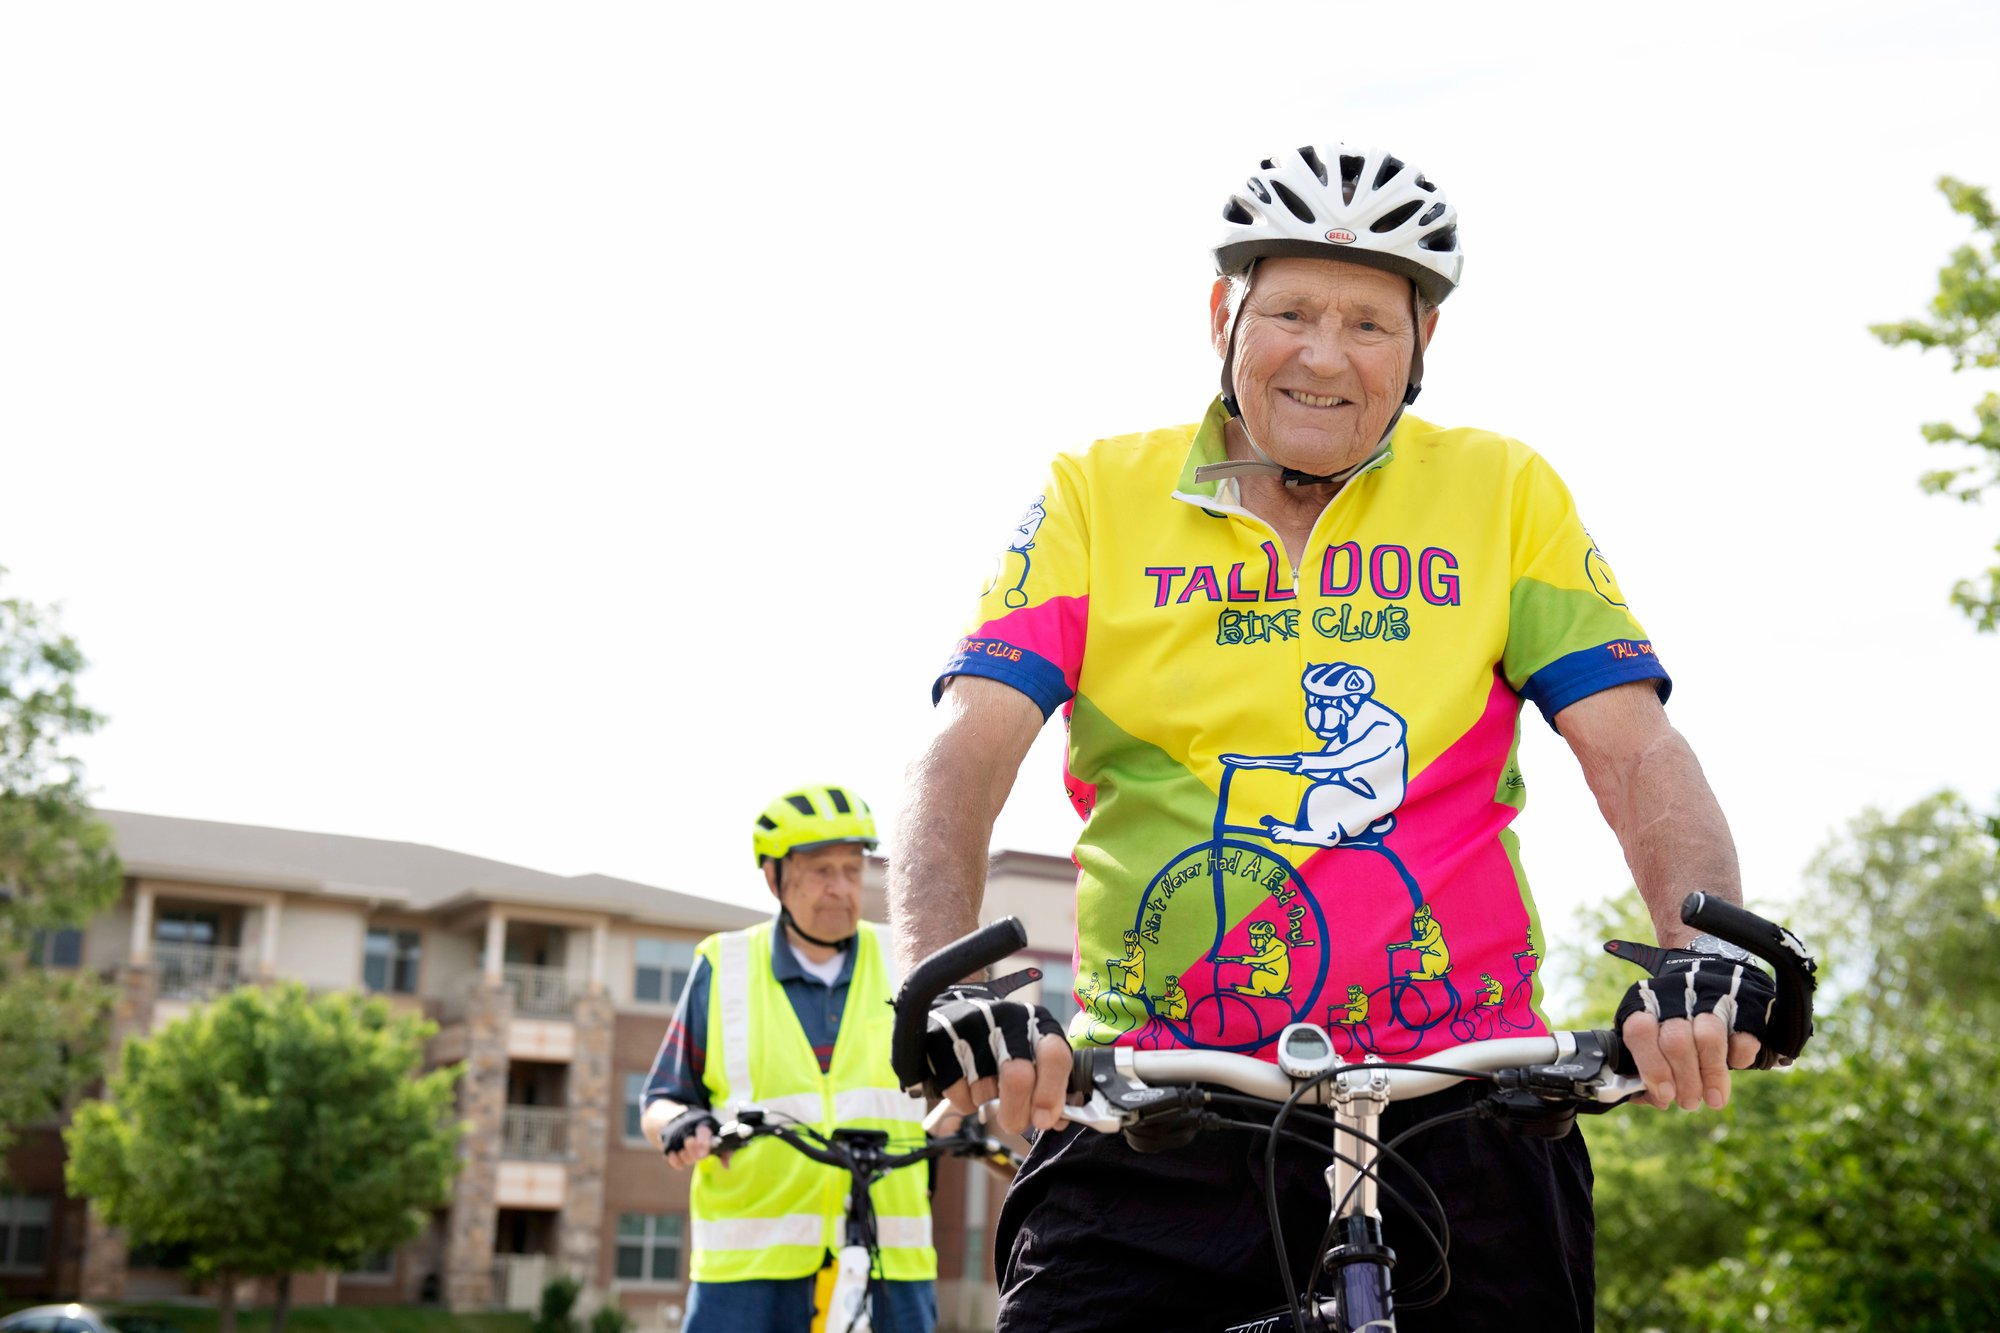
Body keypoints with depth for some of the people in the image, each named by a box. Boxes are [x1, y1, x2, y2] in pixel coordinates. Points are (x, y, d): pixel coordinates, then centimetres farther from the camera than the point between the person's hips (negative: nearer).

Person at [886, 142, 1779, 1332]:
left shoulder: (1504, 494, 6)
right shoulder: (1100, 496, 4)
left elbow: (1636, 750, -2)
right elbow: (967, 753, -6)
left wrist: (1708, 954, -21)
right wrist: (950, 981, -24)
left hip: (1453, 1113, 1)